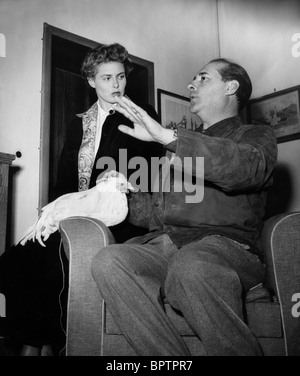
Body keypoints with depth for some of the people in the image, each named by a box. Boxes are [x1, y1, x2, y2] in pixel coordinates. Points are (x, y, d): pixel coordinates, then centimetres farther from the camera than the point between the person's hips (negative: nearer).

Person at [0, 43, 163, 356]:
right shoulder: (78, 124, 20)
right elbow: (64, 181, 15)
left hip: (118, 221, -5)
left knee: (57, 262, -28)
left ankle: (51, 344, -5)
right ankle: (33, 341, 1)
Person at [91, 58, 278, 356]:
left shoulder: (255, 136, 15)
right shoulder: (180, 147, 33)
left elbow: (247, 167, -13)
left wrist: (167, 136, -17)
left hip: (224, 244, -5)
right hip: (164, 246, 5)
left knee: (189, 263, -40)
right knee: (108, 261, -26)